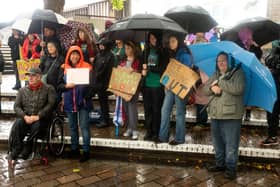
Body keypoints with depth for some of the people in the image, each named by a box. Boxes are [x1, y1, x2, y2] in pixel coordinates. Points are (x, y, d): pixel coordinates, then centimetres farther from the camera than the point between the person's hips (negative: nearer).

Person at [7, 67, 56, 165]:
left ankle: (26, 150, -24)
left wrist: (38, 116, -17)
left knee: (36, 125, -35)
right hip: (25, 117, 3)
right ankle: (15, 151, -28)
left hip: (41, 118, -3)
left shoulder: (48, 89, 6)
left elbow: (50, 104, -6)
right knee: (17, 124, -29)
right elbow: (16, 106, 8)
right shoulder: (23, 90, 16)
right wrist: (25, 116, -12)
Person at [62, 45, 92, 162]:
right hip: (69, 101, 3)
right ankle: (74, 148, 26)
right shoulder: (65, 68, 6)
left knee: (84, 126, -3)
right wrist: (66, 86, -11)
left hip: (83, 100, -3)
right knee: (72, 126, 13)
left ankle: (86, 151, 6)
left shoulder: (86, 67, -2)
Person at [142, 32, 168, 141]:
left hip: (158, 84, -4)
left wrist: (149, 68, -7)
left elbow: (164, 68, -7)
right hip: (146, 84, 4)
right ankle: (149, 131, 17)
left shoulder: (162, 52, -1)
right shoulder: (146, 51, 13)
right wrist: (143, 70, -3)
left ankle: (156, 132, 11)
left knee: (156, 109, 1)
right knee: (147, 108, 7)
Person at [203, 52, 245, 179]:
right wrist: (212, 88, -12)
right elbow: (205, 89, 11)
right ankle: (220, 164, 30)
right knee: (217, 141, 15)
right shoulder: (215, 75, 17)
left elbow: (238, 89, -19)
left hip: (231, 115, -6)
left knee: (231, 143, -2)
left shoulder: (238, 73, -3)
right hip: (215, 114, 7)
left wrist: (219, 83, -14)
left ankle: (231, 168, 10)